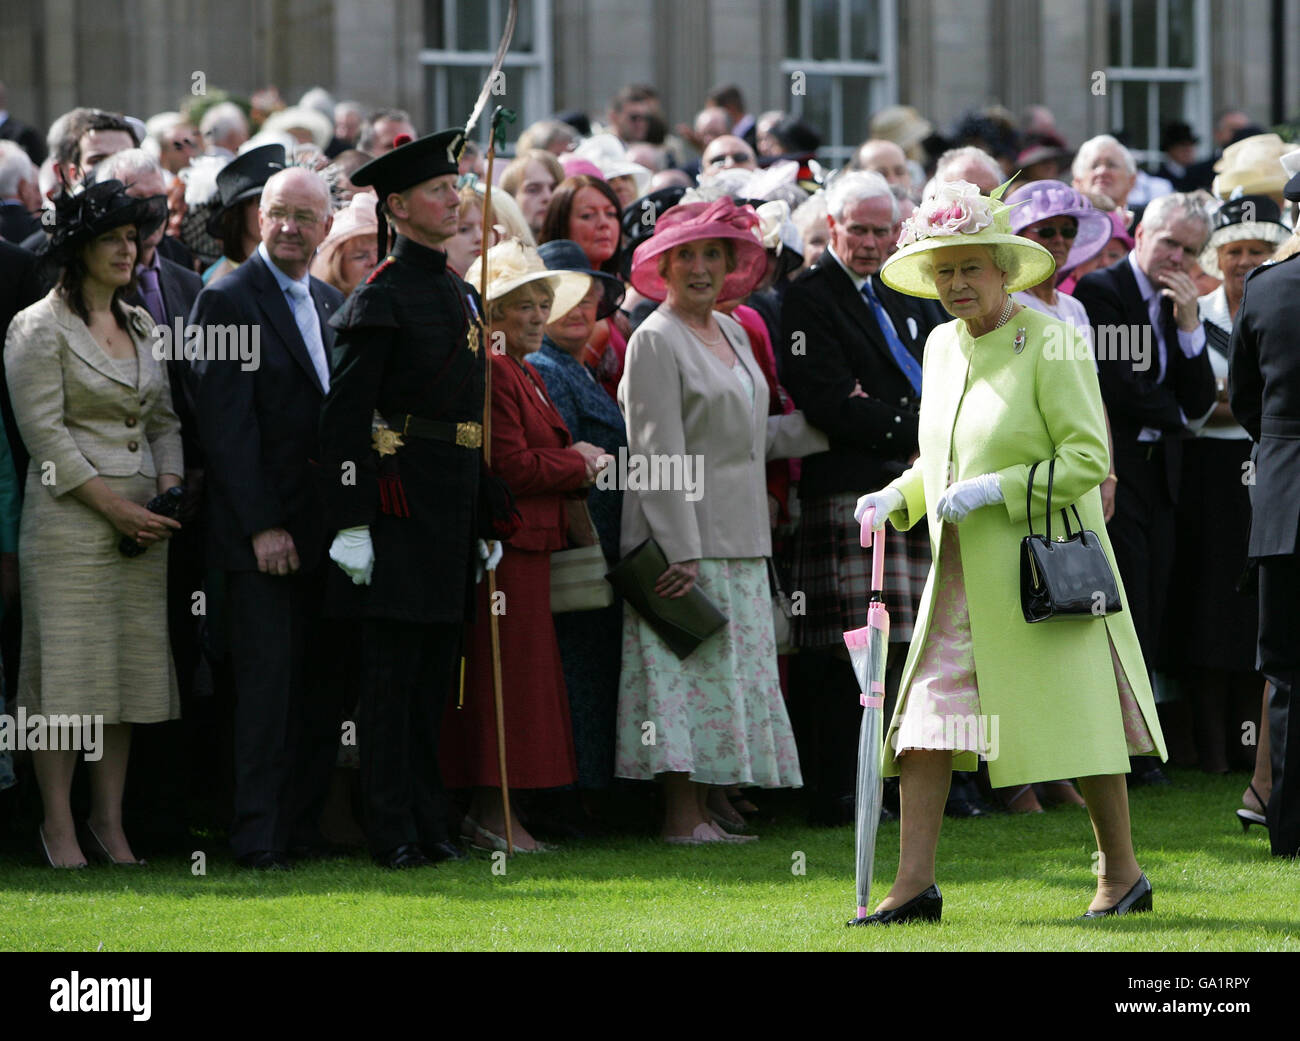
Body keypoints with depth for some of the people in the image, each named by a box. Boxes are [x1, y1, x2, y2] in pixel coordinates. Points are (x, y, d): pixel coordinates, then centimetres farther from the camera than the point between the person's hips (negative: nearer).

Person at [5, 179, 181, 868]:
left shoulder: (140, 326, 16)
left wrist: (168, 490, -1)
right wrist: (113, 506, -14)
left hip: (140, 519, 6)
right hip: (69, 519, -6)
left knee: (128, 666, 4)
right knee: (66, 664, -5)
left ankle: (110, 821, 9)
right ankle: (58, 822, 0)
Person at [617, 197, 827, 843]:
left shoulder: (730, 334, 16)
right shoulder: (655, 341, -9)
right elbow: (659, 453, -14)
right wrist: (680, 550, -19)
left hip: (737, 542, 8)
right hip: (684, 539, -8)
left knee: (726, 680, 7)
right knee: (689, 675, -8)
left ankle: (701, 813, 9)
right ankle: (681, 816, -6)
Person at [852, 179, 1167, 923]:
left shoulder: (1052, 344, -11)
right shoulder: (943, 346, 11)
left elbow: (1088, 458, -14)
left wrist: (995, 489, -21)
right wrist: (897, 498, 5)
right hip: (962, 571, 6)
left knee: (1079, 720, 1)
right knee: (926, 719, -3)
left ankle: (1124, 874, 15)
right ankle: (915, 884, -2)